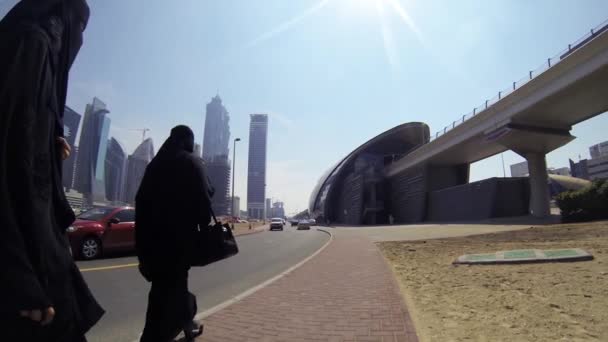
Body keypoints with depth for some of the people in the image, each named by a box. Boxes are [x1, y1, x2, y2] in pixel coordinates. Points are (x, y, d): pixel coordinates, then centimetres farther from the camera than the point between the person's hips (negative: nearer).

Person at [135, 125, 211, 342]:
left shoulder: (155, 164, 11)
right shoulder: (192, 163, -5)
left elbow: (141, 201, 9)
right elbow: (202, 199, -14)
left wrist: (143, 241, 13)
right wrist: (205, 226, -2)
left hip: (154, 234, 7)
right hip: (180, 234, -6)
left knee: (168, 283, 20)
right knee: (171, 286, -1)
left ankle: (188, 323, 38)